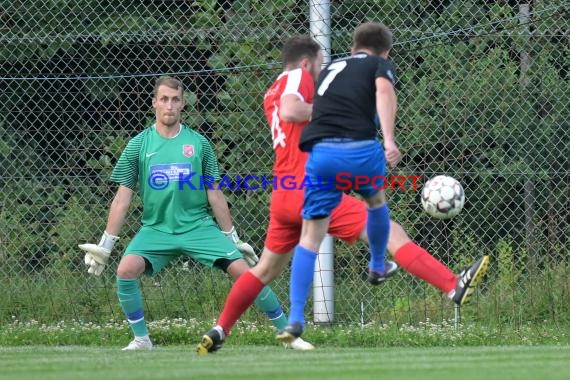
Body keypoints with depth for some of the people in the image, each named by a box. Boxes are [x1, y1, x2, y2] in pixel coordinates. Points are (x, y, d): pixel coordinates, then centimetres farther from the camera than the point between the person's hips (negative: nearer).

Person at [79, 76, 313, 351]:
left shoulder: (198, 143, 4)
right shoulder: (139, 145, 3)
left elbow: (215, 196, 9)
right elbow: (123, 198, 5)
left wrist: (233, 239, 9)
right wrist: (104, 245, 2)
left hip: (198, 226, 0)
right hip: (156, 228, 0)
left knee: (243, 270, -15)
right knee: (126, 269, -26)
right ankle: (141, 339, -7)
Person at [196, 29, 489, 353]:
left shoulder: (272, 93, 22)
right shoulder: (297, 77, -3)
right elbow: (289, 111, -23)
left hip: (283, 197, 9)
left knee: (266, 270, 21)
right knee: (391, 233, -13)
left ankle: (219, 332, 20)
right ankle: (454, 287, -22)